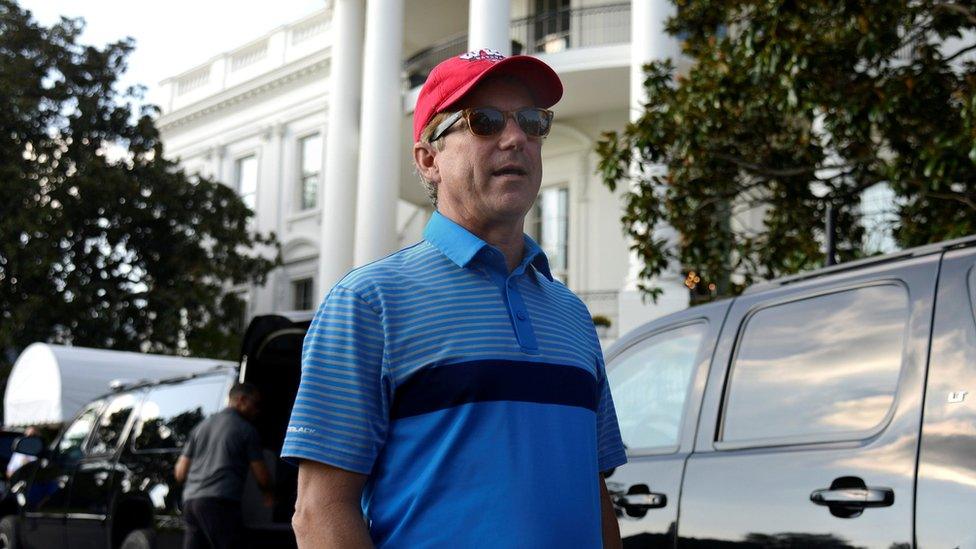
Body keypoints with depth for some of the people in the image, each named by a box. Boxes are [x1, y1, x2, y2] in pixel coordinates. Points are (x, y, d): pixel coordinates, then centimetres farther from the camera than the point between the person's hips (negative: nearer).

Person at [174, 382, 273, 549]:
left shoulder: (202, 426, 21)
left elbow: (180, 473, 19)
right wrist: (269, 494, 26)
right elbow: (261, 477, 5)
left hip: (191, 500, 7)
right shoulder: (246, 429, 4)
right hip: (220, 502, -7)